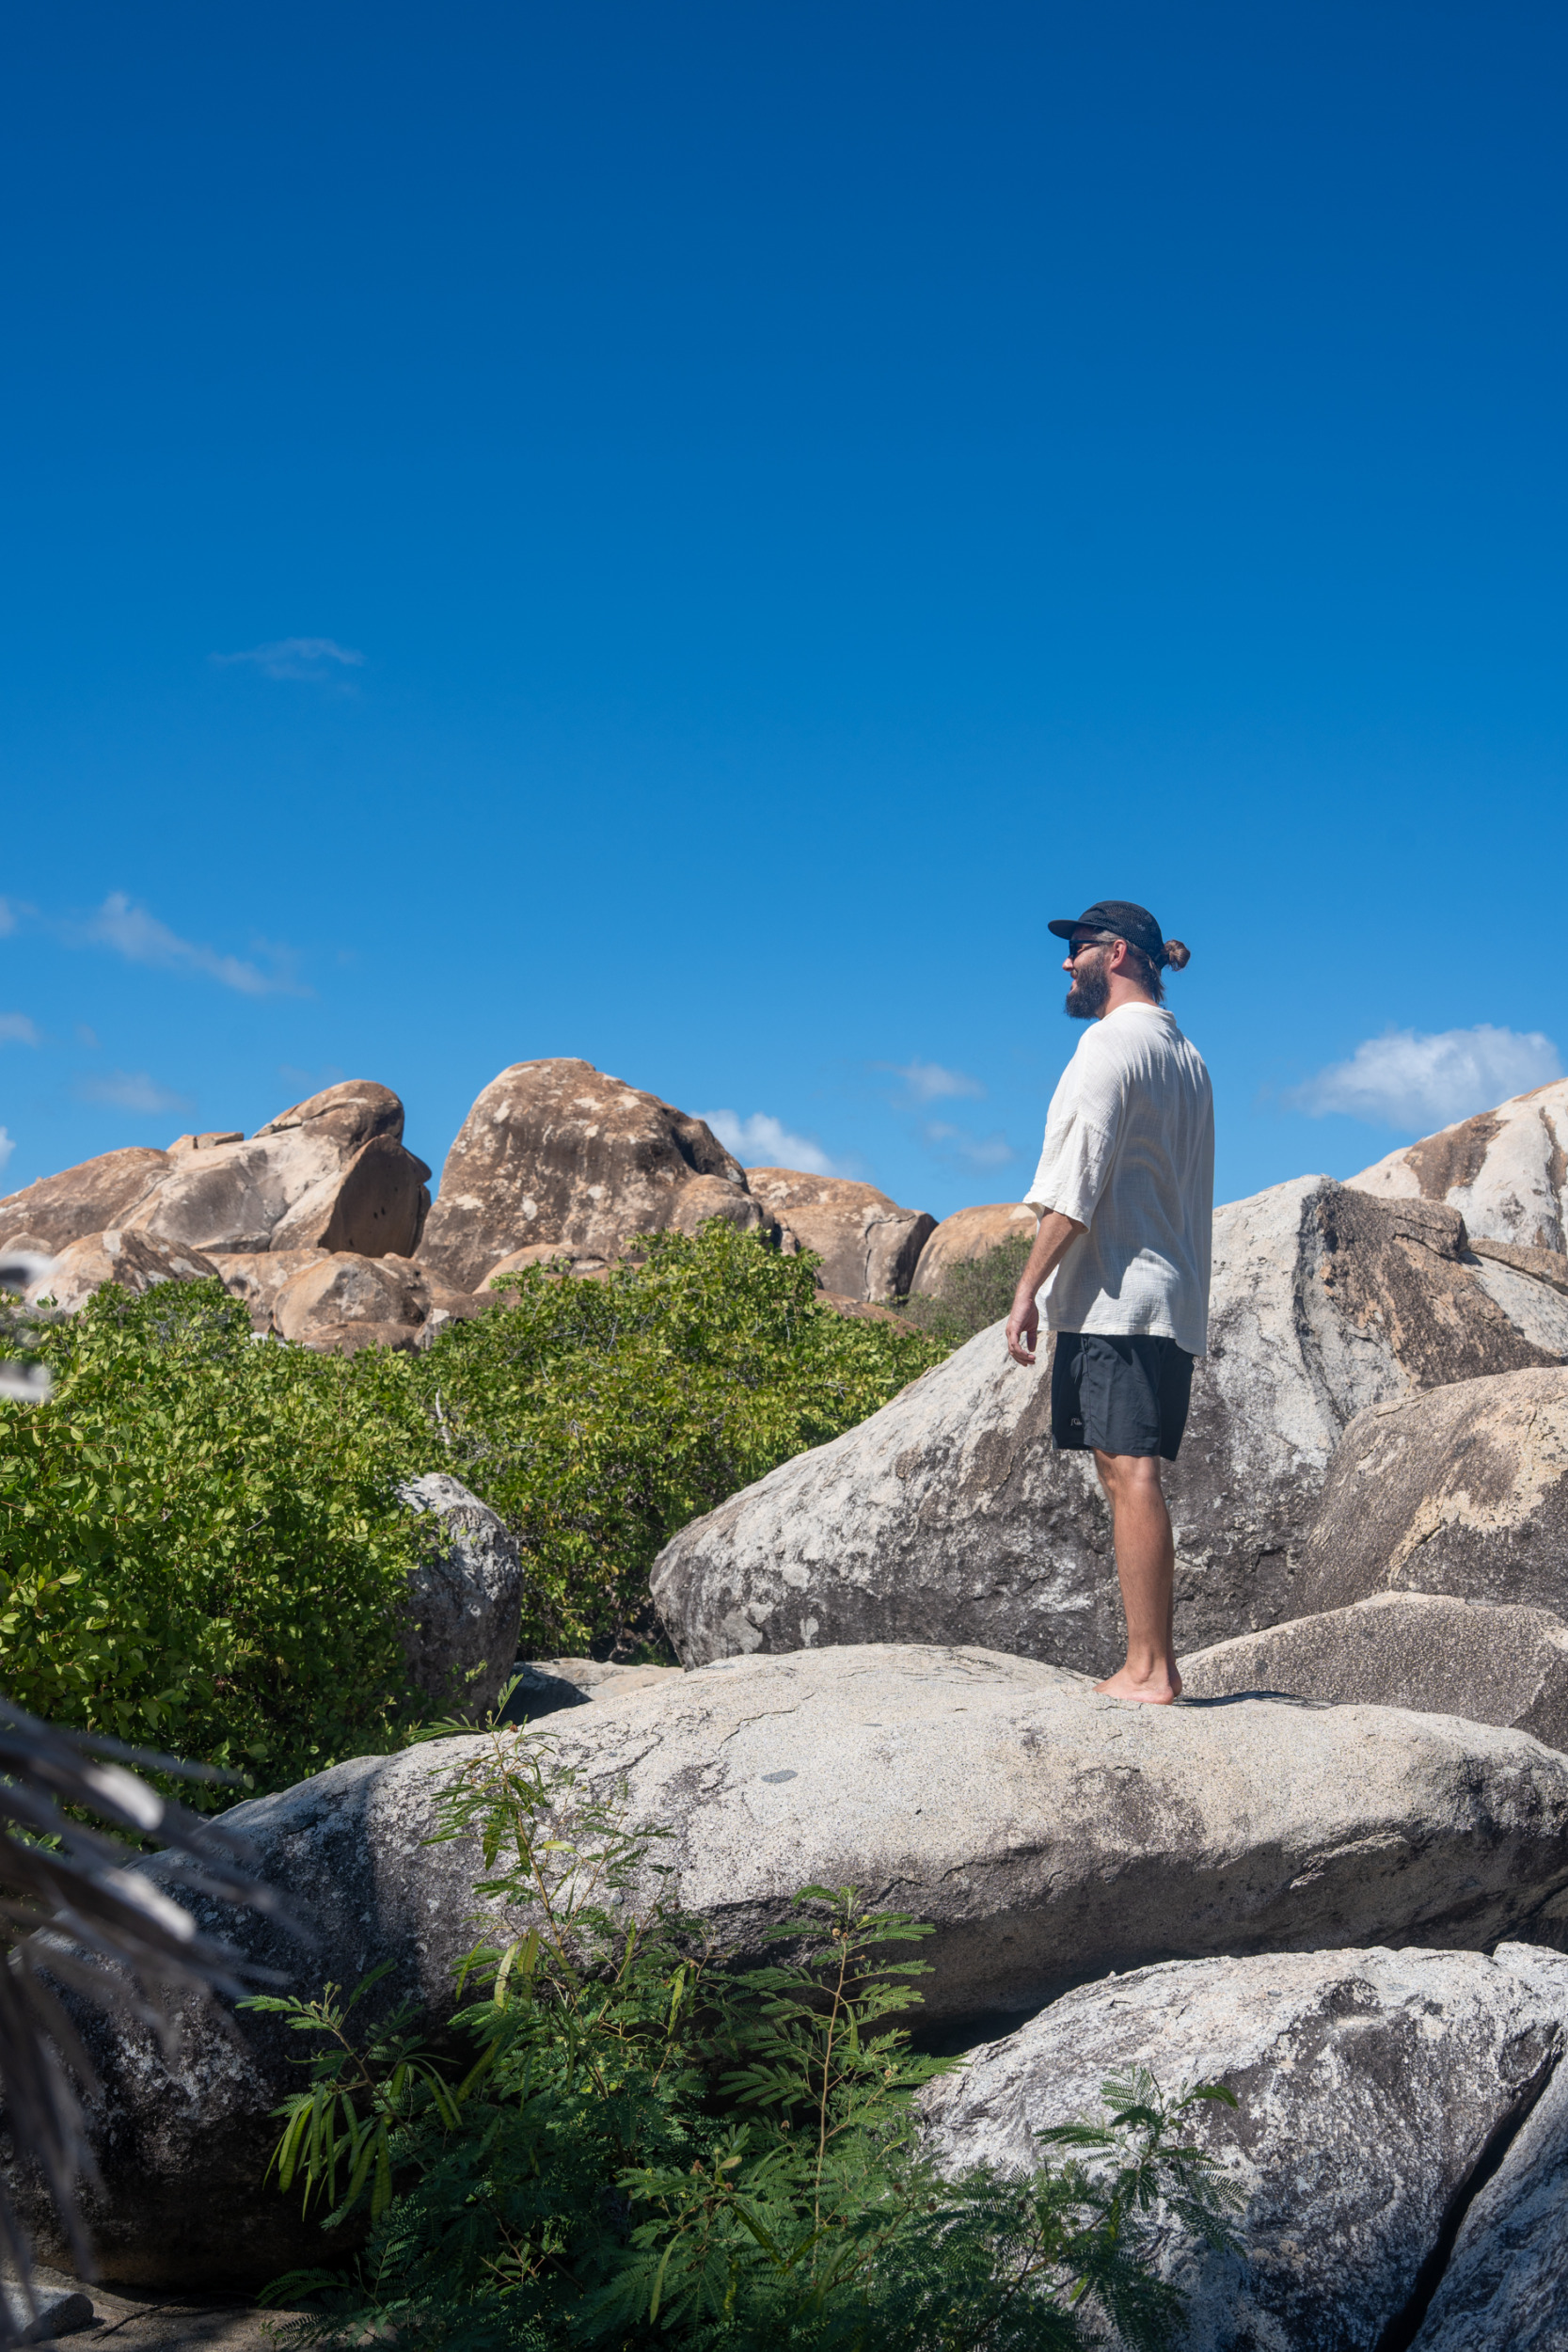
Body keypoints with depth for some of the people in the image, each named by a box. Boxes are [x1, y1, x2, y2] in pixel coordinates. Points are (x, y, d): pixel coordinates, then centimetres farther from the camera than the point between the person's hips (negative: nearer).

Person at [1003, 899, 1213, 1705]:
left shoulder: (1112, 1042, -7)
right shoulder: (1186, 1055, 21)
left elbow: (1077, 1182, -14)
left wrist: (1028, 1287, -13)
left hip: (1113, 1297, -9)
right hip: (1174, 1300, 9)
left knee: (1128, 1472, -11)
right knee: (1133, 1474, 9)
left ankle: (1147, 1669, -13)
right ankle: (1156, 1661, 8)